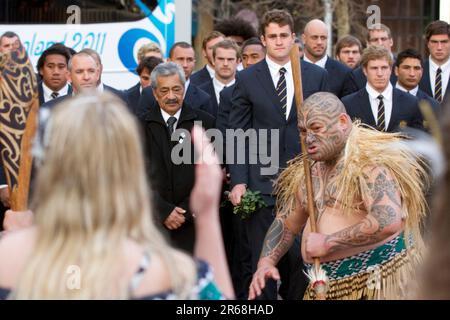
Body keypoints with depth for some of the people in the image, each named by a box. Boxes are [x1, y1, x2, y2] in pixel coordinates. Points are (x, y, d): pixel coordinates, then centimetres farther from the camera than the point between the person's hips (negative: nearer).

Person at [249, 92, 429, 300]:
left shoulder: (370, 161, -16)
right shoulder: (307, 172, 8)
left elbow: (388, 222, -30)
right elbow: (286, 224, 19)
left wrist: (328, 242, -22)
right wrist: (266, 262, 1)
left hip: (374, 281, -7)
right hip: (325, 285, 7)